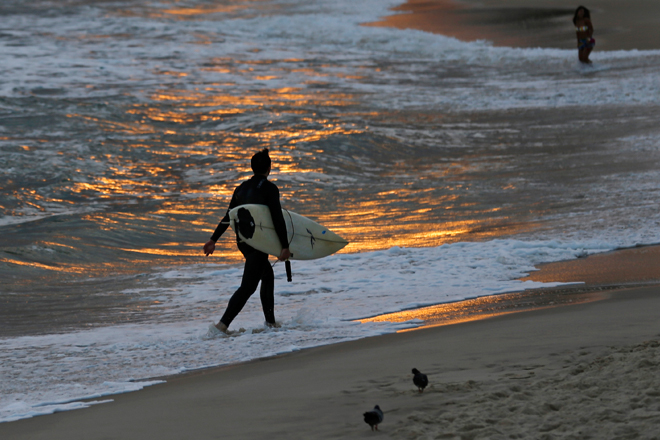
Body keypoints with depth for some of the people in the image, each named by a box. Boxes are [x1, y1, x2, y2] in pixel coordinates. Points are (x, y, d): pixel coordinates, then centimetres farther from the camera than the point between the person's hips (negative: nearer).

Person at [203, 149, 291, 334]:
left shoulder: (242, 188, 10)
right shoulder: (270, 188, -11)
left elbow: (228, 217, 13)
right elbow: (277, 219, -16)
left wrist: (213, 239, 19)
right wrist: (285, 246, -16)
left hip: (242, 240, 8)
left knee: (267, 275, 23)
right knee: (248, 286, -8)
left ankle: (270, 321, 26)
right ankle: (223, 324, -18)